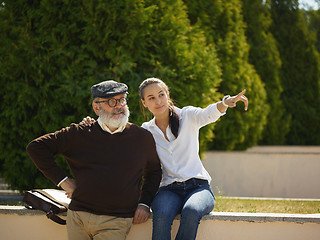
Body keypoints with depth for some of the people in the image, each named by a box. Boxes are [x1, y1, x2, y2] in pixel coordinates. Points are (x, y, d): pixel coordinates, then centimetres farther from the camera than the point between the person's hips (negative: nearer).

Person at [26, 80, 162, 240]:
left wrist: (144, 204, 8)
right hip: (78, 217, 1)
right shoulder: (79, 134, 4)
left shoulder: (142, 137, 8)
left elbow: (153, 172, 23)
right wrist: (63, 181, 1)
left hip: (116, 222, -1)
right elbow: (36, 147, 5)